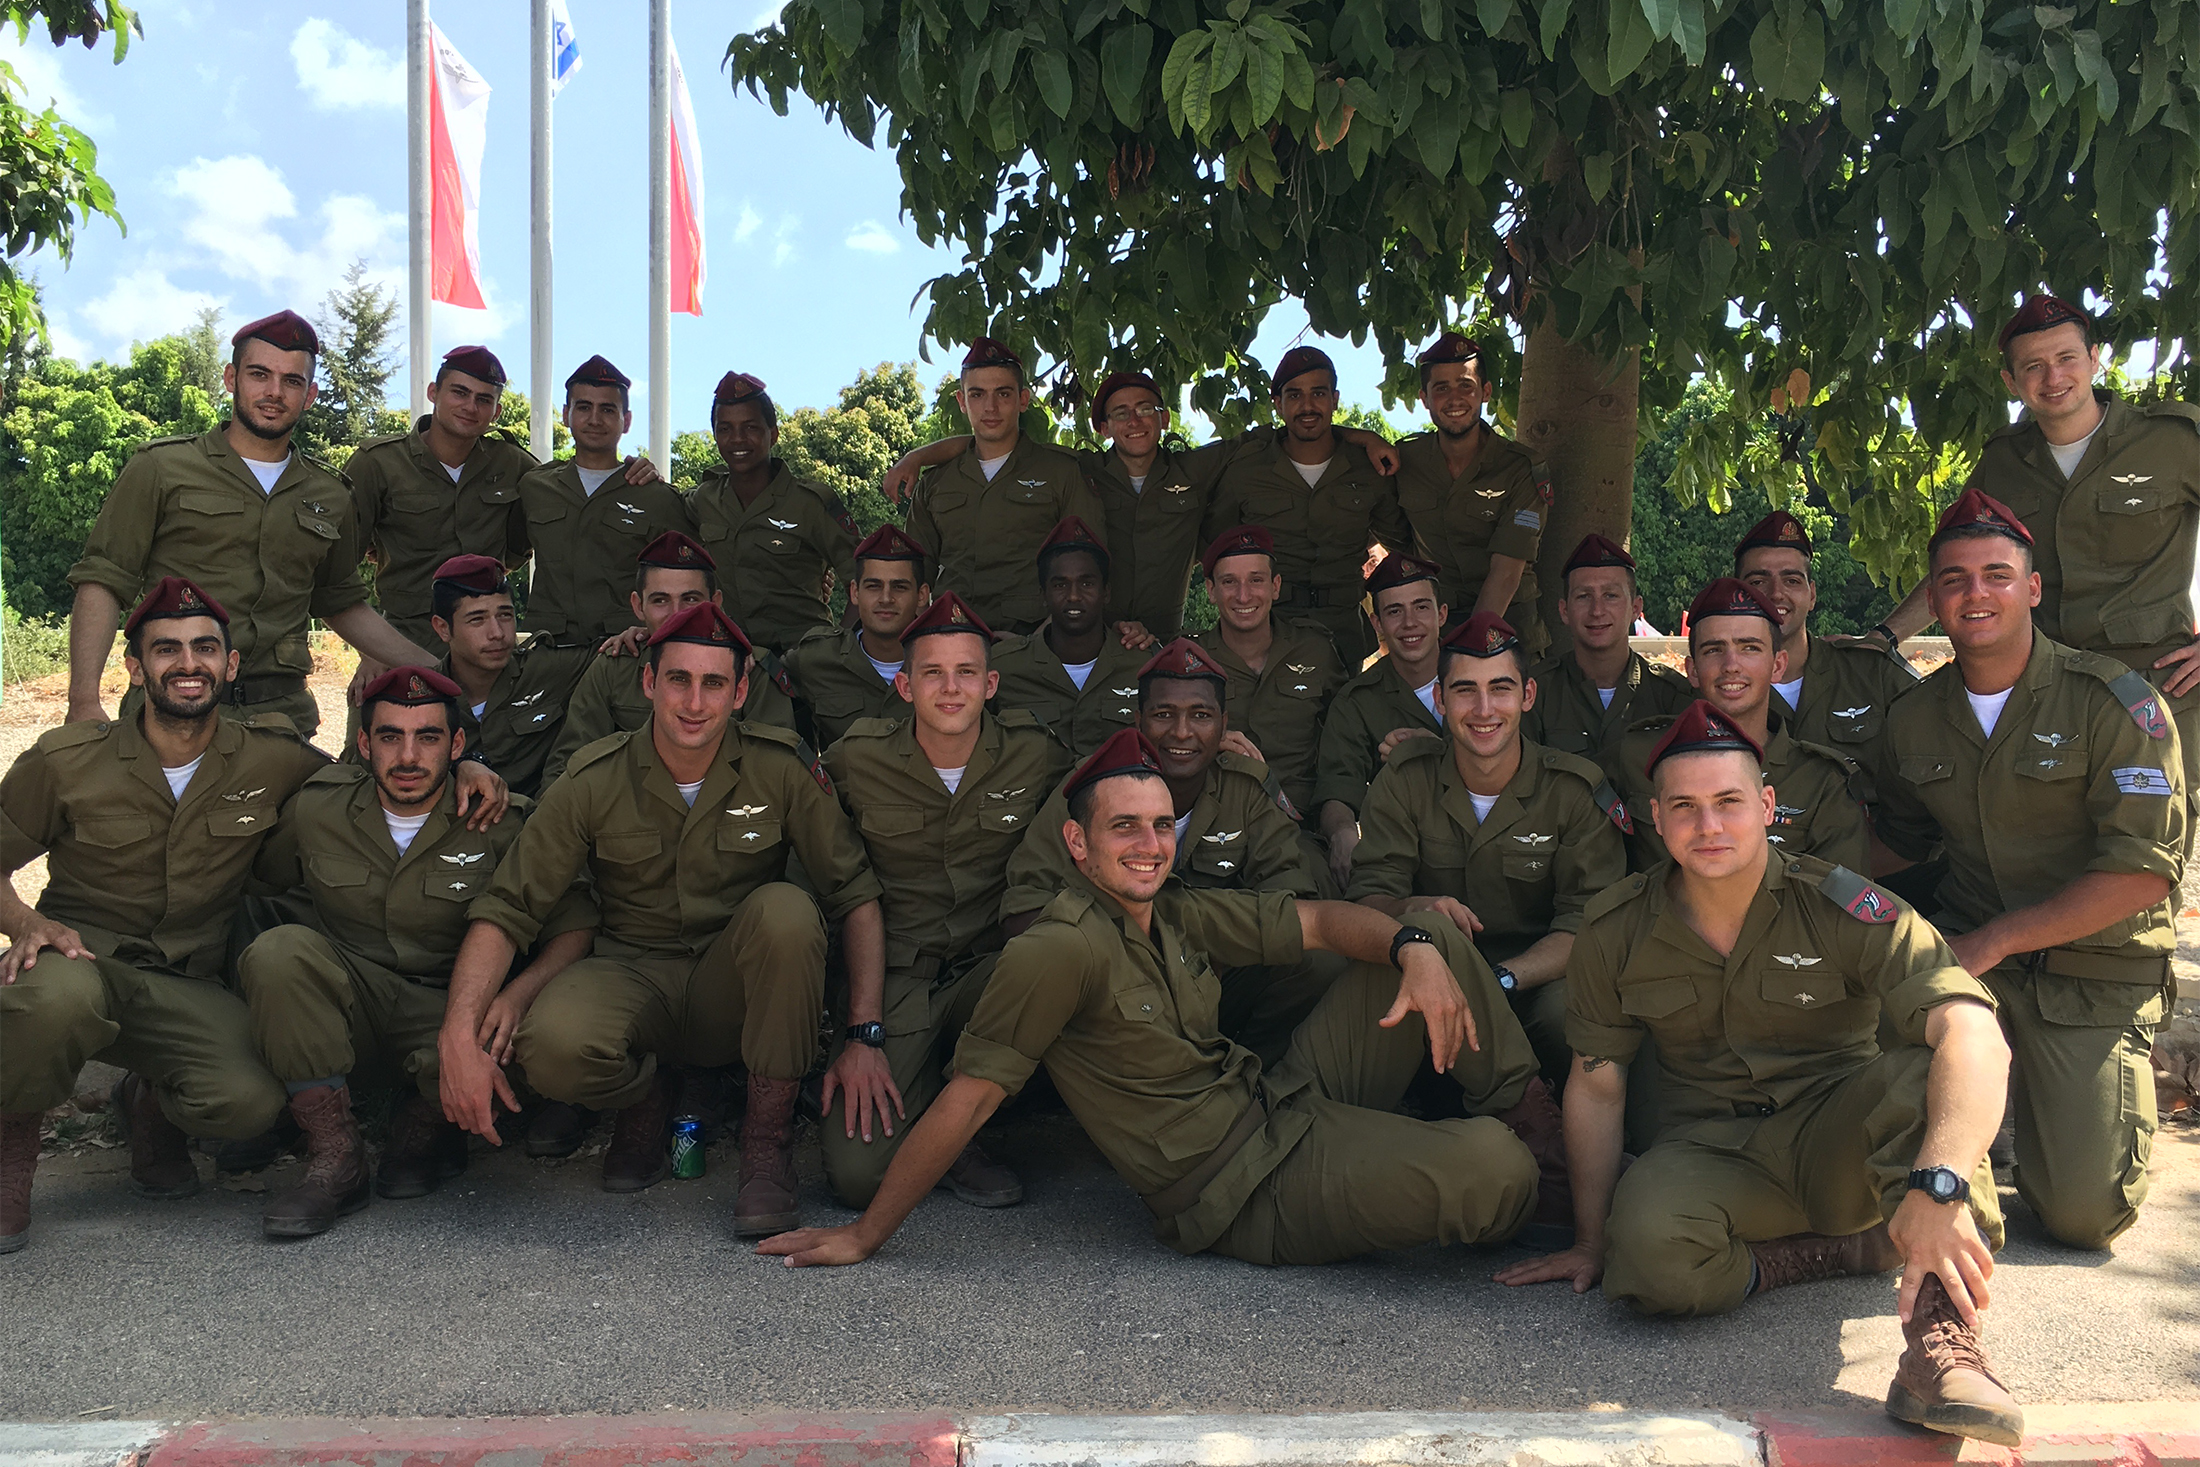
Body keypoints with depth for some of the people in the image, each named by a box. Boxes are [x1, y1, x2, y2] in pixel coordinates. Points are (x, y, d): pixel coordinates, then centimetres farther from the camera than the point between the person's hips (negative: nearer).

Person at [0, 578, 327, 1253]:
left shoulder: (272, 759, -2)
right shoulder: (66, 760, -3)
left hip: (191, 991, 1)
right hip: (85, 956, -1)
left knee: (253, 1099, -29)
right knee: (58, 993, -40)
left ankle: (152, 1103, 11)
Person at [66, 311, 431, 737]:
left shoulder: (330, 496, 15)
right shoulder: (161, 468, 5)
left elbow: (342, 605, 24)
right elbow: (102, 582, 1)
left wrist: (433, 669, 15)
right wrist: (84, 701, -11)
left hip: (283, 713, 3)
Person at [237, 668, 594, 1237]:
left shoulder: (503, 824, -9)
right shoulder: (316, 807, -3)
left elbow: (575, 926, -8)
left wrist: (515, 994, -27)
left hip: (448, 1007, -2)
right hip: (349, 999, 2)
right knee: (279, 950, -29)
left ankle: (425, 1128, 3)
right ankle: (335, 1159, -18)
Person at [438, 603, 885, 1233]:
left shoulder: (781, 769, -9)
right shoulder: (594, 781, -8)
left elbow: (856, 896, -7)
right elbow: (506, 909, -8)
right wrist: (460, 1034, -23)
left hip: (735, 989, 0)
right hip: (631, 974, 0)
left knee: (787, 909, -33)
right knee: (553, 1043, -34)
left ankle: (768, 1138, -14)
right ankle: (645, 1100, 5)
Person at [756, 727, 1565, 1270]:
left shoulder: (1179, 915, 4)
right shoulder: (1059, 951, -21)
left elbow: (1317, 920, 7)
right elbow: (969, 1095, -22)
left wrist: (1415, 949, -13)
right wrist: (864, 1236, -19)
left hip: (1291, 1100, 9)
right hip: (1251, 1192, -8)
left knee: (1438, 941, 6)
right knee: (1492, 1170, -27)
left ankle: (1533, 1119, 21)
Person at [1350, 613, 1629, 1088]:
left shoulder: (1578, 789, -6)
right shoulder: (1404, 778, -2)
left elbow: (1588, 923, -14)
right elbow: (1367, 896, -7)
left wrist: (1503, 979, -33)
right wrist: (1413, 910, -33)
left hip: (1538, 980, -1)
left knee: (1572, 1008, -35)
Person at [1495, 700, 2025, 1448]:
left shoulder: (1841, 907, -15)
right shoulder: (1616, 930, -4)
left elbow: (1973, 1033, -30)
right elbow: (1596, 1085, 5)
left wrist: (1939, 1187, -47)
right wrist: (1589, 1244, 5)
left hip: (1838, 1136, -1)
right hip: (1713, 1150, 2)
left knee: (1928, 1069, -34)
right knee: (1647, 1250, -33)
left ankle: (1940, 1341, -33)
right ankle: (1865, 1246, -11)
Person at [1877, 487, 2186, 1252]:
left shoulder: (2112, 699, -11)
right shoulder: (1914, 716, 4)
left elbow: (2147, 870, -16)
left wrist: (1992, 940, -19)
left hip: (2094, 973, -3)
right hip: (1968, 957, 3)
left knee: (2082, 1215, -10)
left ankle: (2120, 1091, 22)